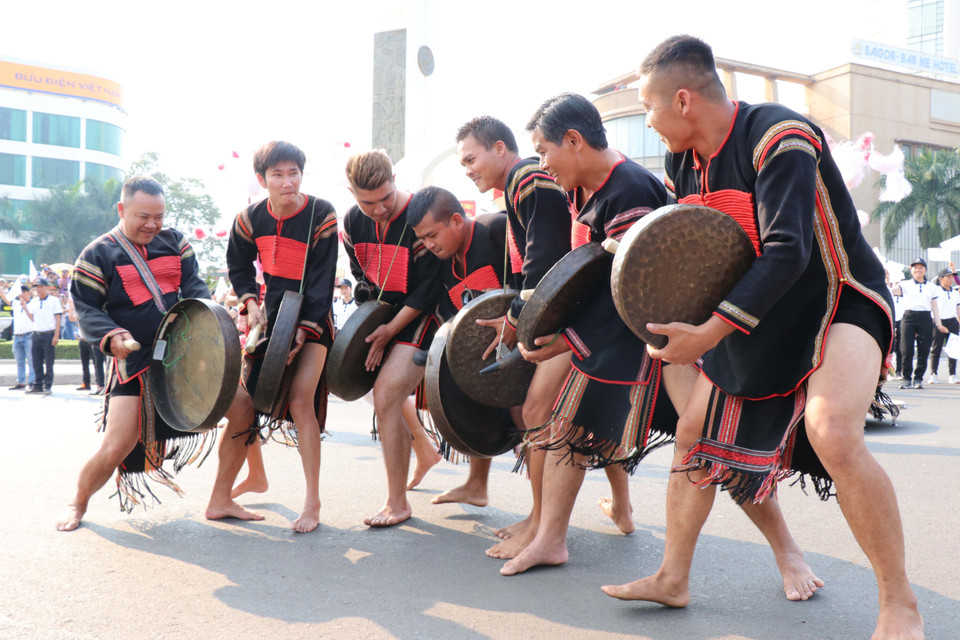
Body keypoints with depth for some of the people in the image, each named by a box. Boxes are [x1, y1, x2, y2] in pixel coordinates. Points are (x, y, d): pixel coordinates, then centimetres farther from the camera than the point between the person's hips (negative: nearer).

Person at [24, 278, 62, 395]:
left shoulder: (54, 300, 0)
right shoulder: (34, 301, 14)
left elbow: (58, 318, -3)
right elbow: (32, 318, 16)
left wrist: (56, 336, -10)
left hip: (49, 335, -5)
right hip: (36, 335, 5)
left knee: (48, 363, -3)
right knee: (36, 362, 7)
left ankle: (47, 386, 2)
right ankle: (37, 386, 13)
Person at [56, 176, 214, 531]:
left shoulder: (174, 242, 9)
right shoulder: (97, 255, -1)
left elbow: (193, 285, 8)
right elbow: (86, 308, -3)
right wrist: (110, 336, -23)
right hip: (135, 360, -3)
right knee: (116, 449, -9)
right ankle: (78, 502, 23)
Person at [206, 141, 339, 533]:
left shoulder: (321, 215, -15)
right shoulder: (250, 219, -4)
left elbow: (322, 281, -14)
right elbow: (239, 266, 14)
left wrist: (304, 331, -20)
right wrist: (250, 302, -3)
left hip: (313, 321, -3)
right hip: (271, 317, 4)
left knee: (300, 398, -19)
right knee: (242, 403, -3)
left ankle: (312, 502, -9)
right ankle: (220, 499, 10)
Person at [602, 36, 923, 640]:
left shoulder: (779, 137, -24)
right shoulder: (683, 162, 2)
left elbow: (788, 254, -31)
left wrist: (709, 333, -34)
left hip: (838, 302, -8)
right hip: (752, 320, 8)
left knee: (833, 433, -31)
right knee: (693, 433, 6)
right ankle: (673, 578, 21)